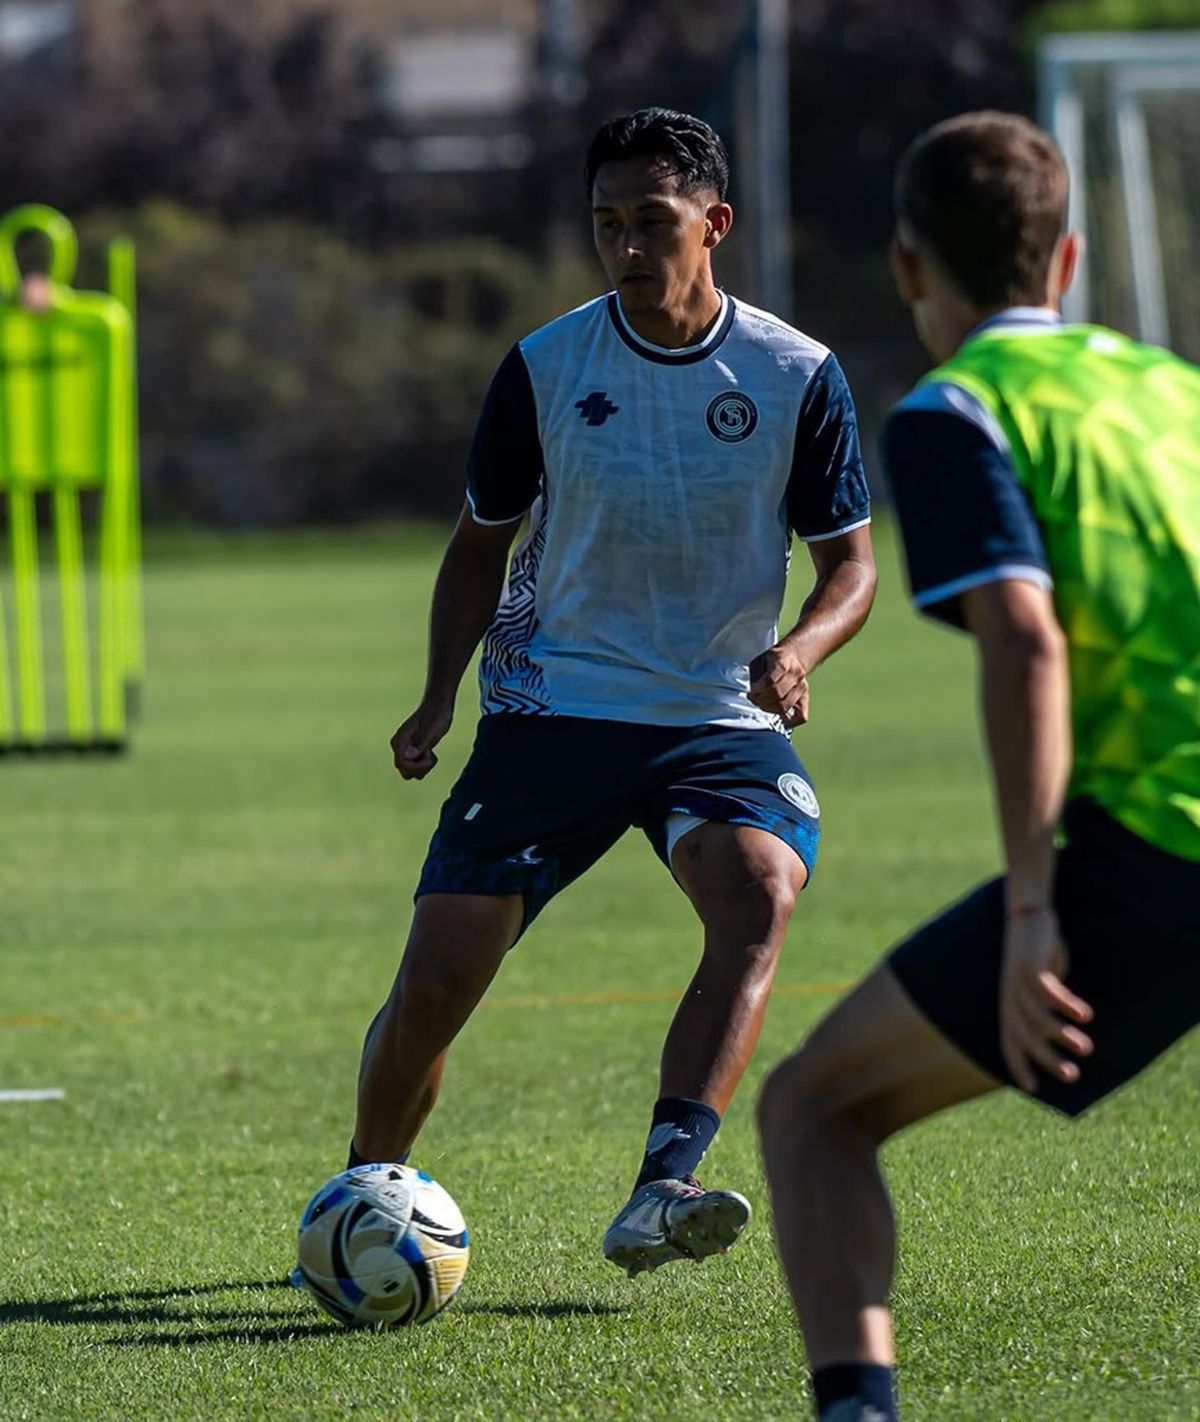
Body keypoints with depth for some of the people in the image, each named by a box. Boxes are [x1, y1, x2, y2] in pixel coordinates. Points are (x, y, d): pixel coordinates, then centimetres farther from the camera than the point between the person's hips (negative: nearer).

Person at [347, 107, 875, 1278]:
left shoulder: (796, 377, -3)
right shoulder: (542, 369, -1)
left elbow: (852, 567, 3)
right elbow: (481, 544, 12)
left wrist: (798, 650, -19)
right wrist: (439, 697, -2)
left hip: (721, 721, 0)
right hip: (553, 706, 1)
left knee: (759, 890, -32)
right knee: (438, 971, -10)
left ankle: (659, 1193, -39)